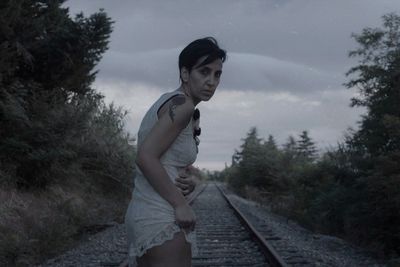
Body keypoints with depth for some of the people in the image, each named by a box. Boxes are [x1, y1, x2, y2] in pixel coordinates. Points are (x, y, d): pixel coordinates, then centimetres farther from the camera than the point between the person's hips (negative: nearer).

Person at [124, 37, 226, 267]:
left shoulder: (166, 102, 16)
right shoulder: (182, 105, -12)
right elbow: (146, 157, -21)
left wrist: (184, 182, -1)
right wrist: (181, 204, -16)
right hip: (162, 220, -10)